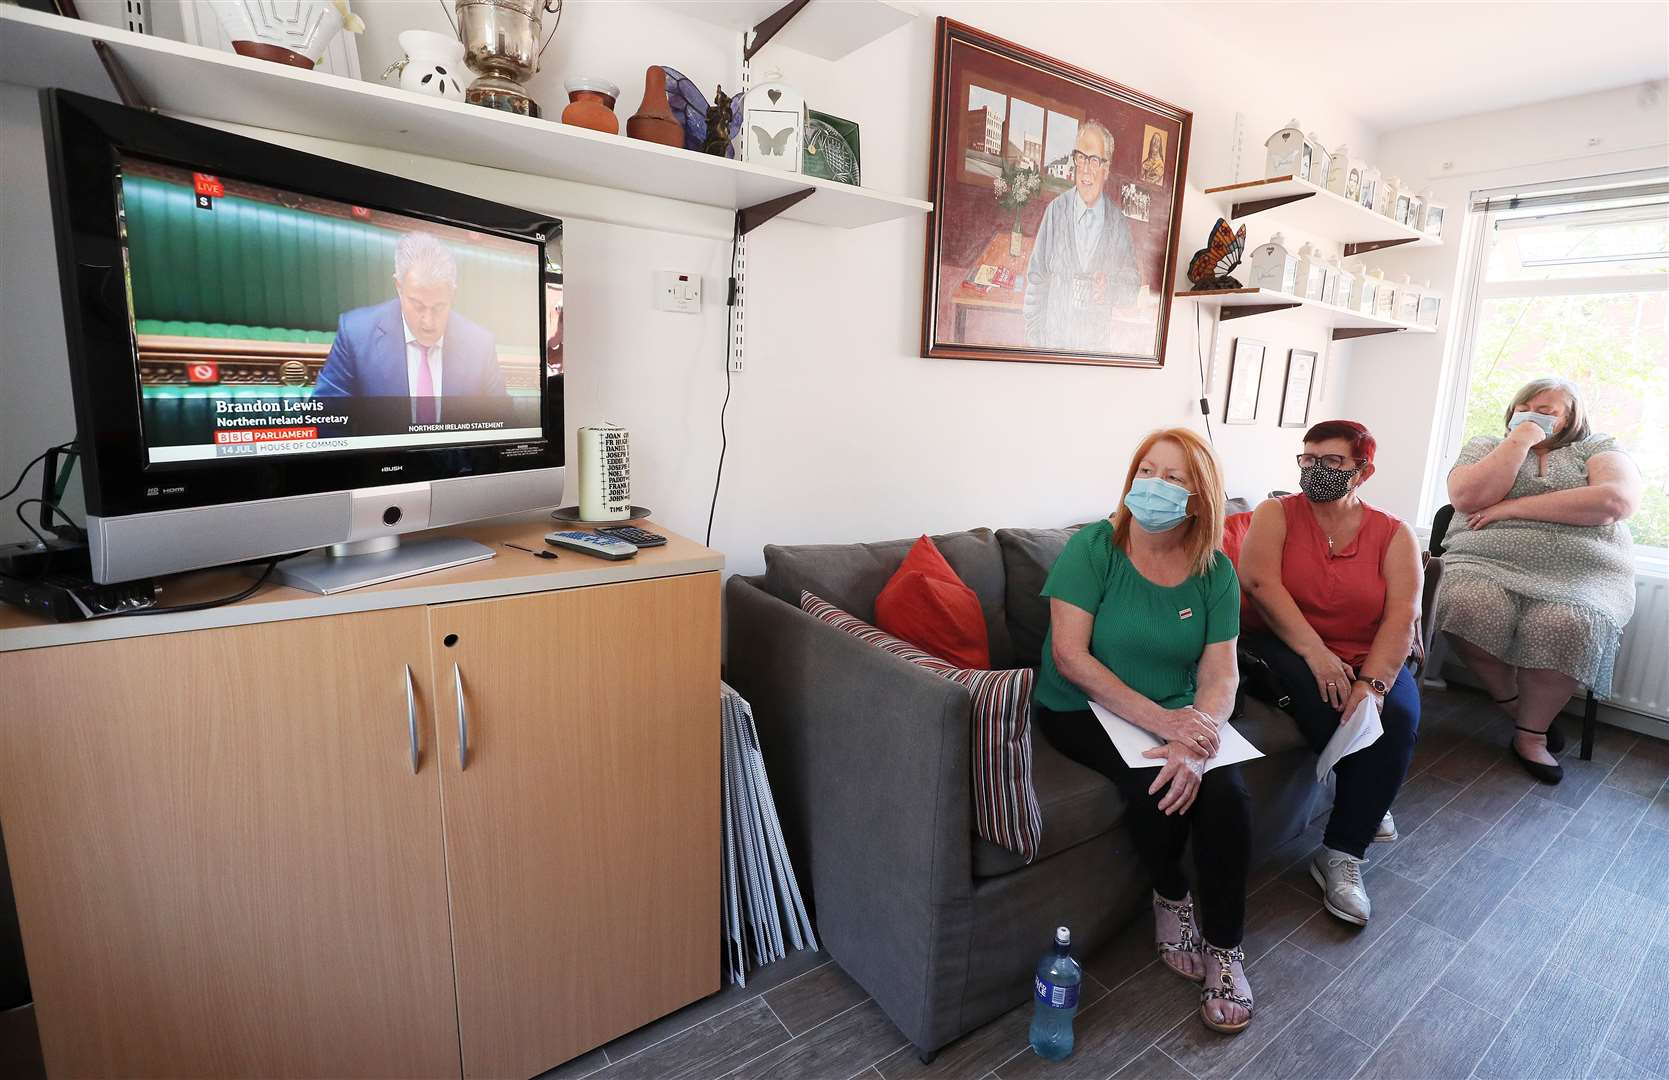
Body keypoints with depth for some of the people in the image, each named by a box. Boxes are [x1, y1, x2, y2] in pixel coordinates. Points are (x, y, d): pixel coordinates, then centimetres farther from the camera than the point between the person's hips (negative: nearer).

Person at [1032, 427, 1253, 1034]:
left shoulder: (1214, 571, -1)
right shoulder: (1092, 548, -12)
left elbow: (1220, 674, -7)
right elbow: (1070, 655, -19)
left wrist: (1195, 744, -27)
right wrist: (1161, 721, -27)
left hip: (1180, 715, 4)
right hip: (1083, 711, -3)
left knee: (1226, 792, -21)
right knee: (1153, 787, -27)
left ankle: (1226, 949, 4)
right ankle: (1169, 896, 8)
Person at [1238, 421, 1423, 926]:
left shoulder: (1394, 535, 4)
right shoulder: (1276, 514, 0)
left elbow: (1402, 616, -9)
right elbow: (1260, 582, -16)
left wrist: (1372, 683, -25)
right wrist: (1315, 653, -26)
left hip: (1370, 661, 2)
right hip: (1289, 649, -2)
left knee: (1398, 719, -26)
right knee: (1323, 697, -32)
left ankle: (1341, 853, -14)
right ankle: (1369, 806, -2)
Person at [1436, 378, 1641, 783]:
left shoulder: (1598, 449, 15)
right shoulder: (1485, 445, 18)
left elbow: (1617, 501, -8)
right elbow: (1468, 498, -4)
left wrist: (1514, 508, -8)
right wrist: (1520, 439, -1)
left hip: (1582, 575, 0)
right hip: (1487, 564, 0)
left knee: (1566, 624, -34)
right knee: (1468, 603, -34)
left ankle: (1532, 732, -12)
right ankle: (1515, 706, -10)